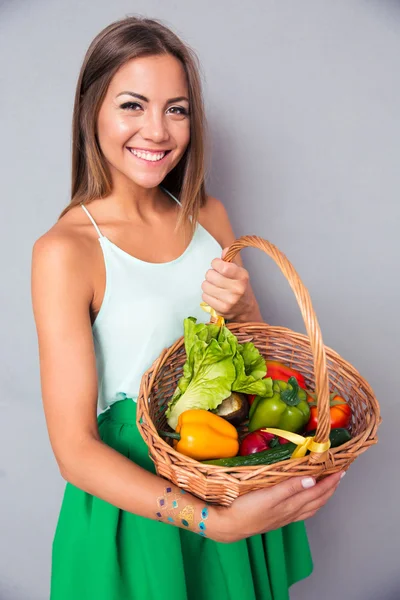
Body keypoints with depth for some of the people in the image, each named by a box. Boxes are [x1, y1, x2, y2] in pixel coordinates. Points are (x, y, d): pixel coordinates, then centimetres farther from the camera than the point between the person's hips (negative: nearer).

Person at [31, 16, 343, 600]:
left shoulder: (209, 216, -2)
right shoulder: (65, 250, -19)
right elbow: (75, 450, -20)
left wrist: (241, 309, -15)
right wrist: (214, 521, -30)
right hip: (135, 503, -5)